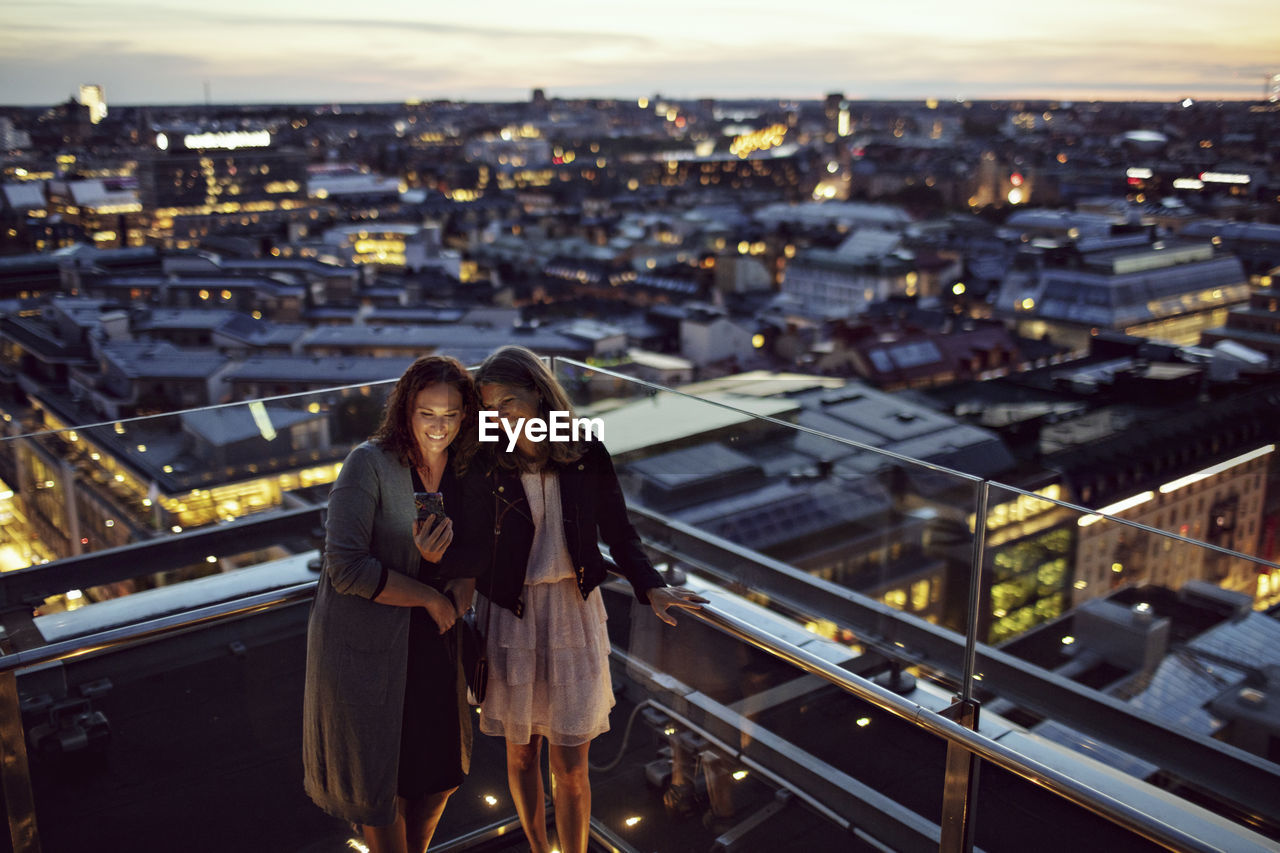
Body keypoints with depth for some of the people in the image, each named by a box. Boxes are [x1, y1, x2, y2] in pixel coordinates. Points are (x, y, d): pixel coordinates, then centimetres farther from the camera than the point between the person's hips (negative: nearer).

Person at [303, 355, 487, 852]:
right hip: (366, 642, -5)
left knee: (440, 772, 20)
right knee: (379, 779, 13)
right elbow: (346, 567, -23)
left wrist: (440, 557, -24)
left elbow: (482, 556, -2)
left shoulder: (471, 473, -2)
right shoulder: (370, 464, -19)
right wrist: (430, 598, -17)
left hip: (433, 642, 6)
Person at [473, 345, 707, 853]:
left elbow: (617, 531, 0)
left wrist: (650, 587, -12)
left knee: (569, 764, 2)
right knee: (521, 753, 15)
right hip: (511, 618, 1)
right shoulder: (489, 464, -5)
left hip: (574, 612, -1)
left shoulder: (587, 456, -5)